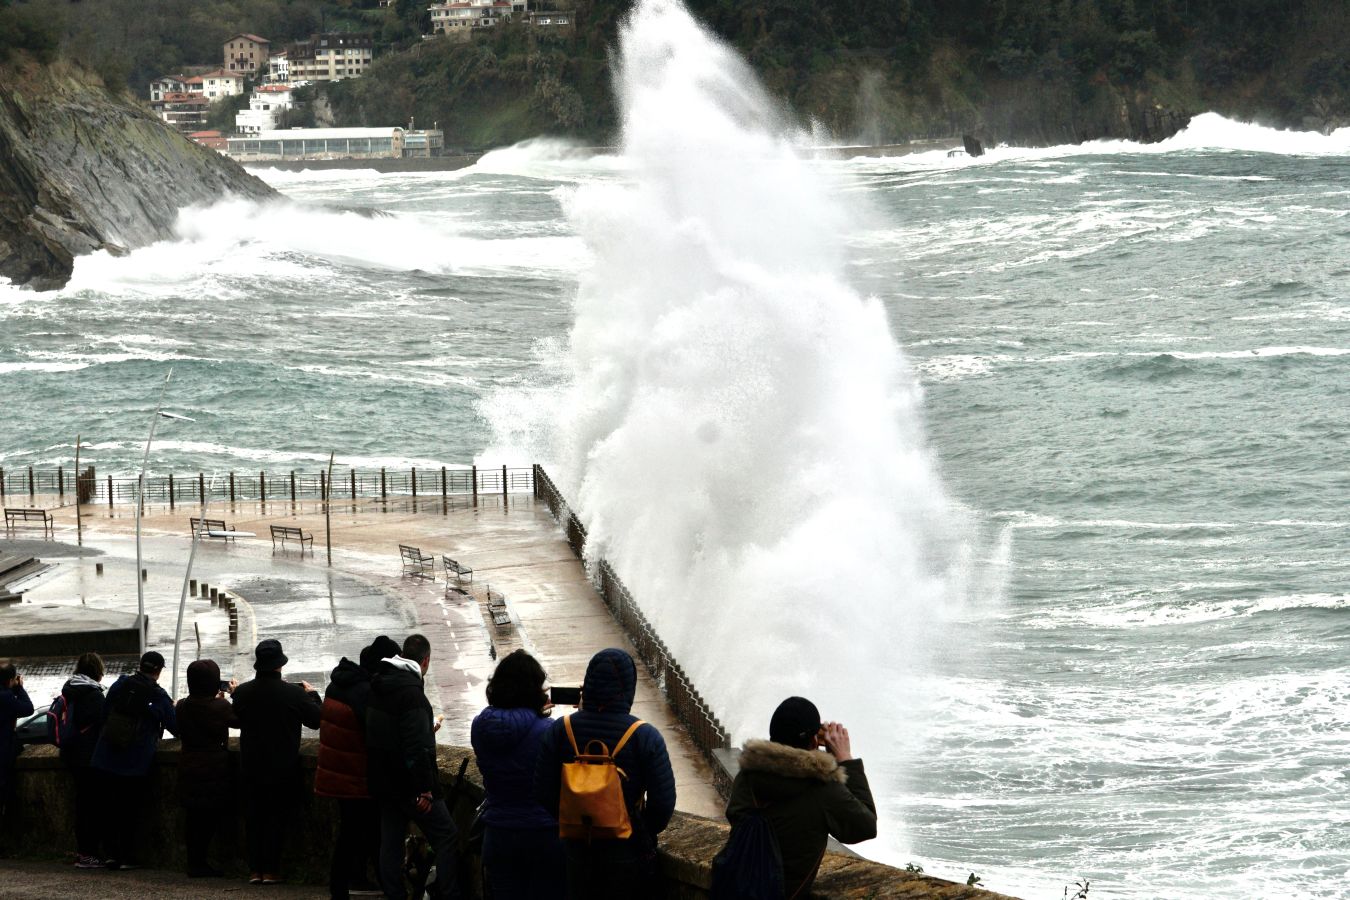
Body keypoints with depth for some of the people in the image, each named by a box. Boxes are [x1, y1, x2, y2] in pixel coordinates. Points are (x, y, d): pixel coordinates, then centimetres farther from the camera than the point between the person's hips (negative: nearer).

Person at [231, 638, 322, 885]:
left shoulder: (242, 693, -7)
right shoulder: (294, 693, -16)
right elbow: (315, 720, -4)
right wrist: (312, 695, 14)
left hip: (252, 768, 3)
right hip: (283, 769, -3)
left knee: (254, 817, 12)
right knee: (277, 818, 5)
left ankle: (255, 869, 12)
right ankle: (271, 870, 4)